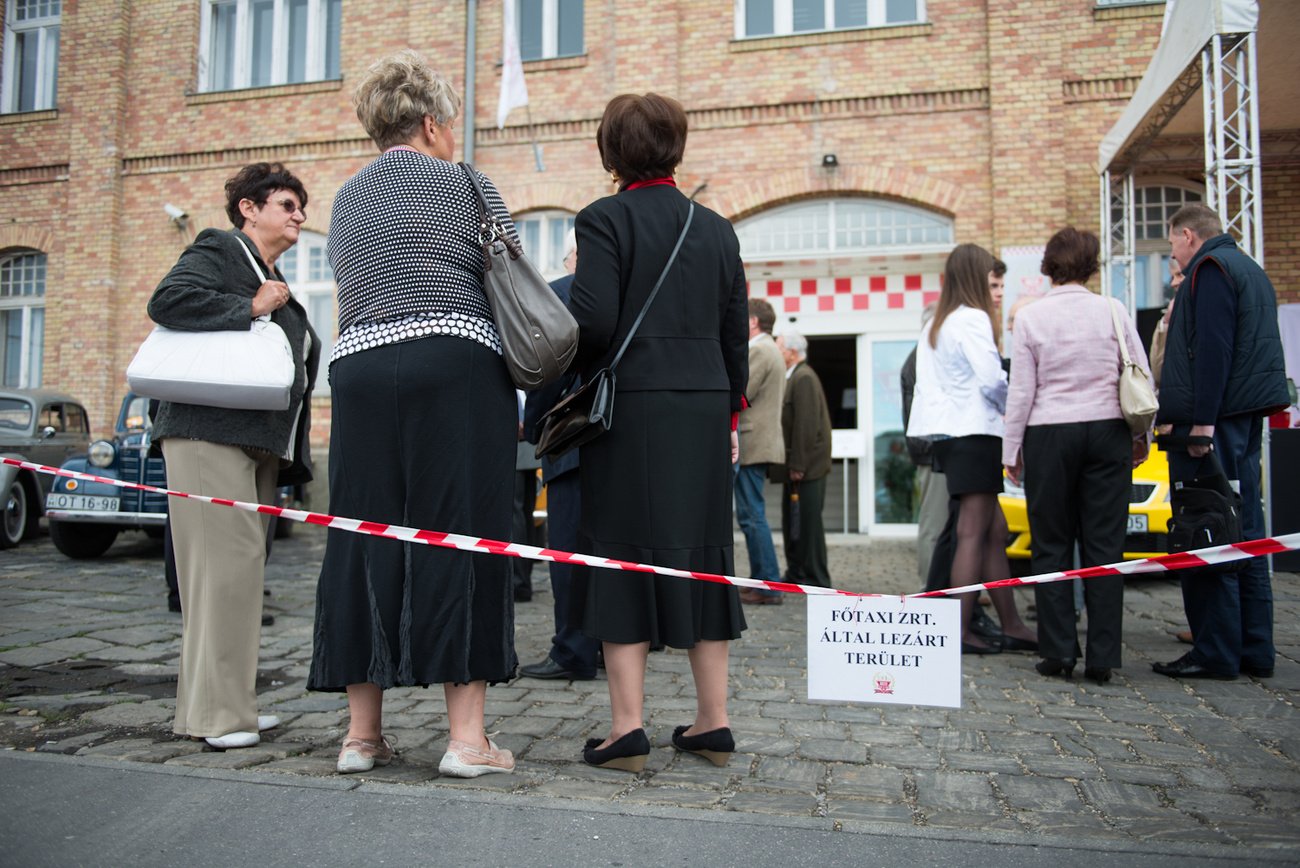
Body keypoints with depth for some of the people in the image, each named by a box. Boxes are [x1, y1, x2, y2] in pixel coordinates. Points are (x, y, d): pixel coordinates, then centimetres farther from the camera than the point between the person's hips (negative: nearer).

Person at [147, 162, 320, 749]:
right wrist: (251, 307, -11)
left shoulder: (276, 282, 27)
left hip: (259, 445, 9)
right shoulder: (218, 251, 2)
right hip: (211, 434, -9)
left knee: (242, 567, 8)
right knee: (227, 562, -13)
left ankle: (225, 704, 14)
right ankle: (215, 712, -7)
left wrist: (292, 456, 22)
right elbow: (166, 302, -15)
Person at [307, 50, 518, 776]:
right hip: (455, 370, -4)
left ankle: (363, 732, 12)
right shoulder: (465, 186, 4)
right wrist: (514, 397, 15)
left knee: (367, 539, 7)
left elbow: (350, 295, 20)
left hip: (359, 369, 5)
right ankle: (467, 737, -2)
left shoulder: (346, 199, 19)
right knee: (459, 535, -3)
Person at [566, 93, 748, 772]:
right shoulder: (717, 229, 11)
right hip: (703, 411, 5)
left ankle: (627, 729, 3)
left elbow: (593, 320, -15)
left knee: (624, 557, 1)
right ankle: (713, 723, 16)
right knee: (701, 555, 10)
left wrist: (575, 370, 6)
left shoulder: (604, 219, -4)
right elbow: (735, 338, 11)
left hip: (630, 409, -4)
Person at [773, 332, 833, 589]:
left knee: (807, 521, -4)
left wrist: (798, 465, -21)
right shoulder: (792, 377, 16)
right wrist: (790, 464, 16)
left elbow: (807, 425, -20)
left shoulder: (804, 378, -14)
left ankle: (815, 578, 4)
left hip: (807, 467, -10)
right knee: (792, 522, 14)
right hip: (795, 465, 10)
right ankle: (796, 573, 23)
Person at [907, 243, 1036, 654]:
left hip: (947, 435, 9)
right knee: (973, 533, -7)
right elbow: (992, 380, -17)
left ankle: (1011, 625, 14)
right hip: (975, 434, -9)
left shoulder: (933, 324, 19)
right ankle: (960, 632, -6)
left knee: (995, 530, 11)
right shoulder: (973, 319, -8)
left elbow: (928, 384, 16)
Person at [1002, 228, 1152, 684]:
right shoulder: (1113, 310, 2)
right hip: (1107, 430, 2)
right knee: (1104, 545, 4)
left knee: (1053, 545, 6)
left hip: (1049, 433, -2)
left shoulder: (1030, 317, -3)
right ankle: (1102, 657, 6)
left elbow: (1021, 392, -3)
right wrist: (1140, 434, 18)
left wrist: (1011, 451, 5)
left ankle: (1059, 652, 7)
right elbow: (1142, 378, 6)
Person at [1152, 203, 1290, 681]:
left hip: (1214, 418, -10)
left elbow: (1211, 349, -18)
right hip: (1247, 415, 10)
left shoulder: (1210, 268, -7)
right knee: (1243, 529, 10)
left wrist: (1202, 420, -22)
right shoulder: (1250, 268, 25)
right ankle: (1254, 649, 15)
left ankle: (1216, 651, -4)